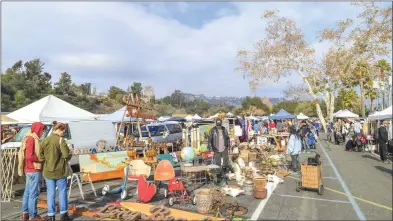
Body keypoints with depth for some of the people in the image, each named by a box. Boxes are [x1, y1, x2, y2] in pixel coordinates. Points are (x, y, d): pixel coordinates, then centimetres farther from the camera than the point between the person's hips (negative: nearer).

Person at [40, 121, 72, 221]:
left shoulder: (45, 141, 2)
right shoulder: (61, 140, -13)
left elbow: (41, 156, 1)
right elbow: (67, 155, -17)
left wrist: (48, 161, 15)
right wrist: (68, 157, 4)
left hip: (48, 171, 4)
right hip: (60, 171, -4)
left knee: (50, 193, 11)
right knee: (62, 192, 11)